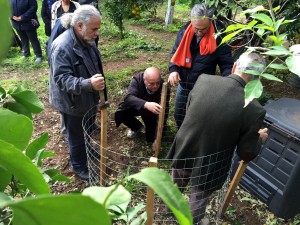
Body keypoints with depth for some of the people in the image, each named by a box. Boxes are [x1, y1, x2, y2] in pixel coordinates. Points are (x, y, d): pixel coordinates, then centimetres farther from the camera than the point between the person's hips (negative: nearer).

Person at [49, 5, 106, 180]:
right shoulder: (62, 47, -28)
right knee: (77, 138, 12)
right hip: (73, 103, -8)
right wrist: (88, 84, -48)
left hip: (89, 99, 8)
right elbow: (62, 79, -33)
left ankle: (90, 158, 50)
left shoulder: (87, 40, 1)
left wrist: (96, 85, 21)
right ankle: (80, 167, 35)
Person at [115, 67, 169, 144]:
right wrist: (146, 104, -68)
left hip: (152, 112, -1)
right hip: (137, 107, 1)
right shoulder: (137, 80, -33)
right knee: (120, 114, -23)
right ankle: (136, 127, 8)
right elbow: (129, 98, -48)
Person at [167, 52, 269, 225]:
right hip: (208, 167, -3)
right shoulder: (254, 110, -25)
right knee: (199, 198, 27)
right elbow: (246, 154, -13)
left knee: (177, 185, 34)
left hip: (184, 153, 4)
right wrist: (260, 138, 6)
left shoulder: (204, 80, -17)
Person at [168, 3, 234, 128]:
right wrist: (173, 69, -15)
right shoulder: (184, 31, -9)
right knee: (178, 116, 20)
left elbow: (227, 65, -15)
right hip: (183, 84, 4)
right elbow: (175, 53, 3)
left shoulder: (219, 37, -19)